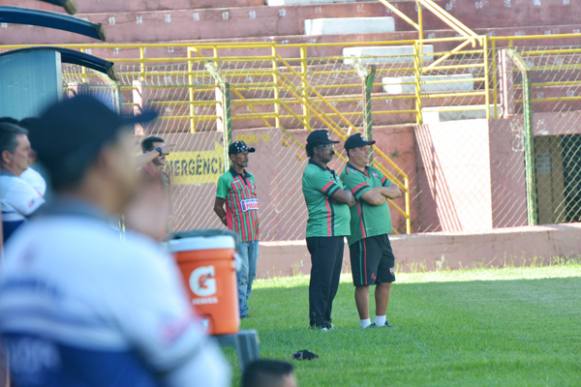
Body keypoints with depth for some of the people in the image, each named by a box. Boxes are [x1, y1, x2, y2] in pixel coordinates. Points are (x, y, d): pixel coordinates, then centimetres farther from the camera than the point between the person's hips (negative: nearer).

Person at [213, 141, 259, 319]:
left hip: (253, 234, 7)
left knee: (251, 273, 8)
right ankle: (241, 310, -6)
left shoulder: (250, 177, 15)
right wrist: (229, 223, -4)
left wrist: (256, 223, 15)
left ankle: (243, 304, 16)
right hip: (238, 236, -7)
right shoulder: (226, 179, -6)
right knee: (242, 272, -9)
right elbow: (218, 206, -3)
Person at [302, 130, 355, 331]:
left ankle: (325, 319, 16)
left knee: (332, 280, 11)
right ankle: (317, 321, -4)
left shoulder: (329, 173, 20)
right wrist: (348, 193, 3)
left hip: (336, 234, 10)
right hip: (322, 234, -10)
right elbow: (342, 197, -17)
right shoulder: (313, 173, -12)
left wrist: (346, 195, -2)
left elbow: (348, 198, 19)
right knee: (322, 279, -8)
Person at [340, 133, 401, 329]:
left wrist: (380, 190, -5)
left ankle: (381, 321, 20)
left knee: (385, 280, 12)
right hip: (364, 236, -9)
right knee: (364, 282, -4)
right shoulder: (349, 175, -11)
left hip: (382, 234, 9)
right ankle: (365, 324, 1)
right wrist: (384, 196, 1)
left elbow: (396, 191, 13)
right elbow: (373, 199, -20)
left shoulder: (372, 172, 18)